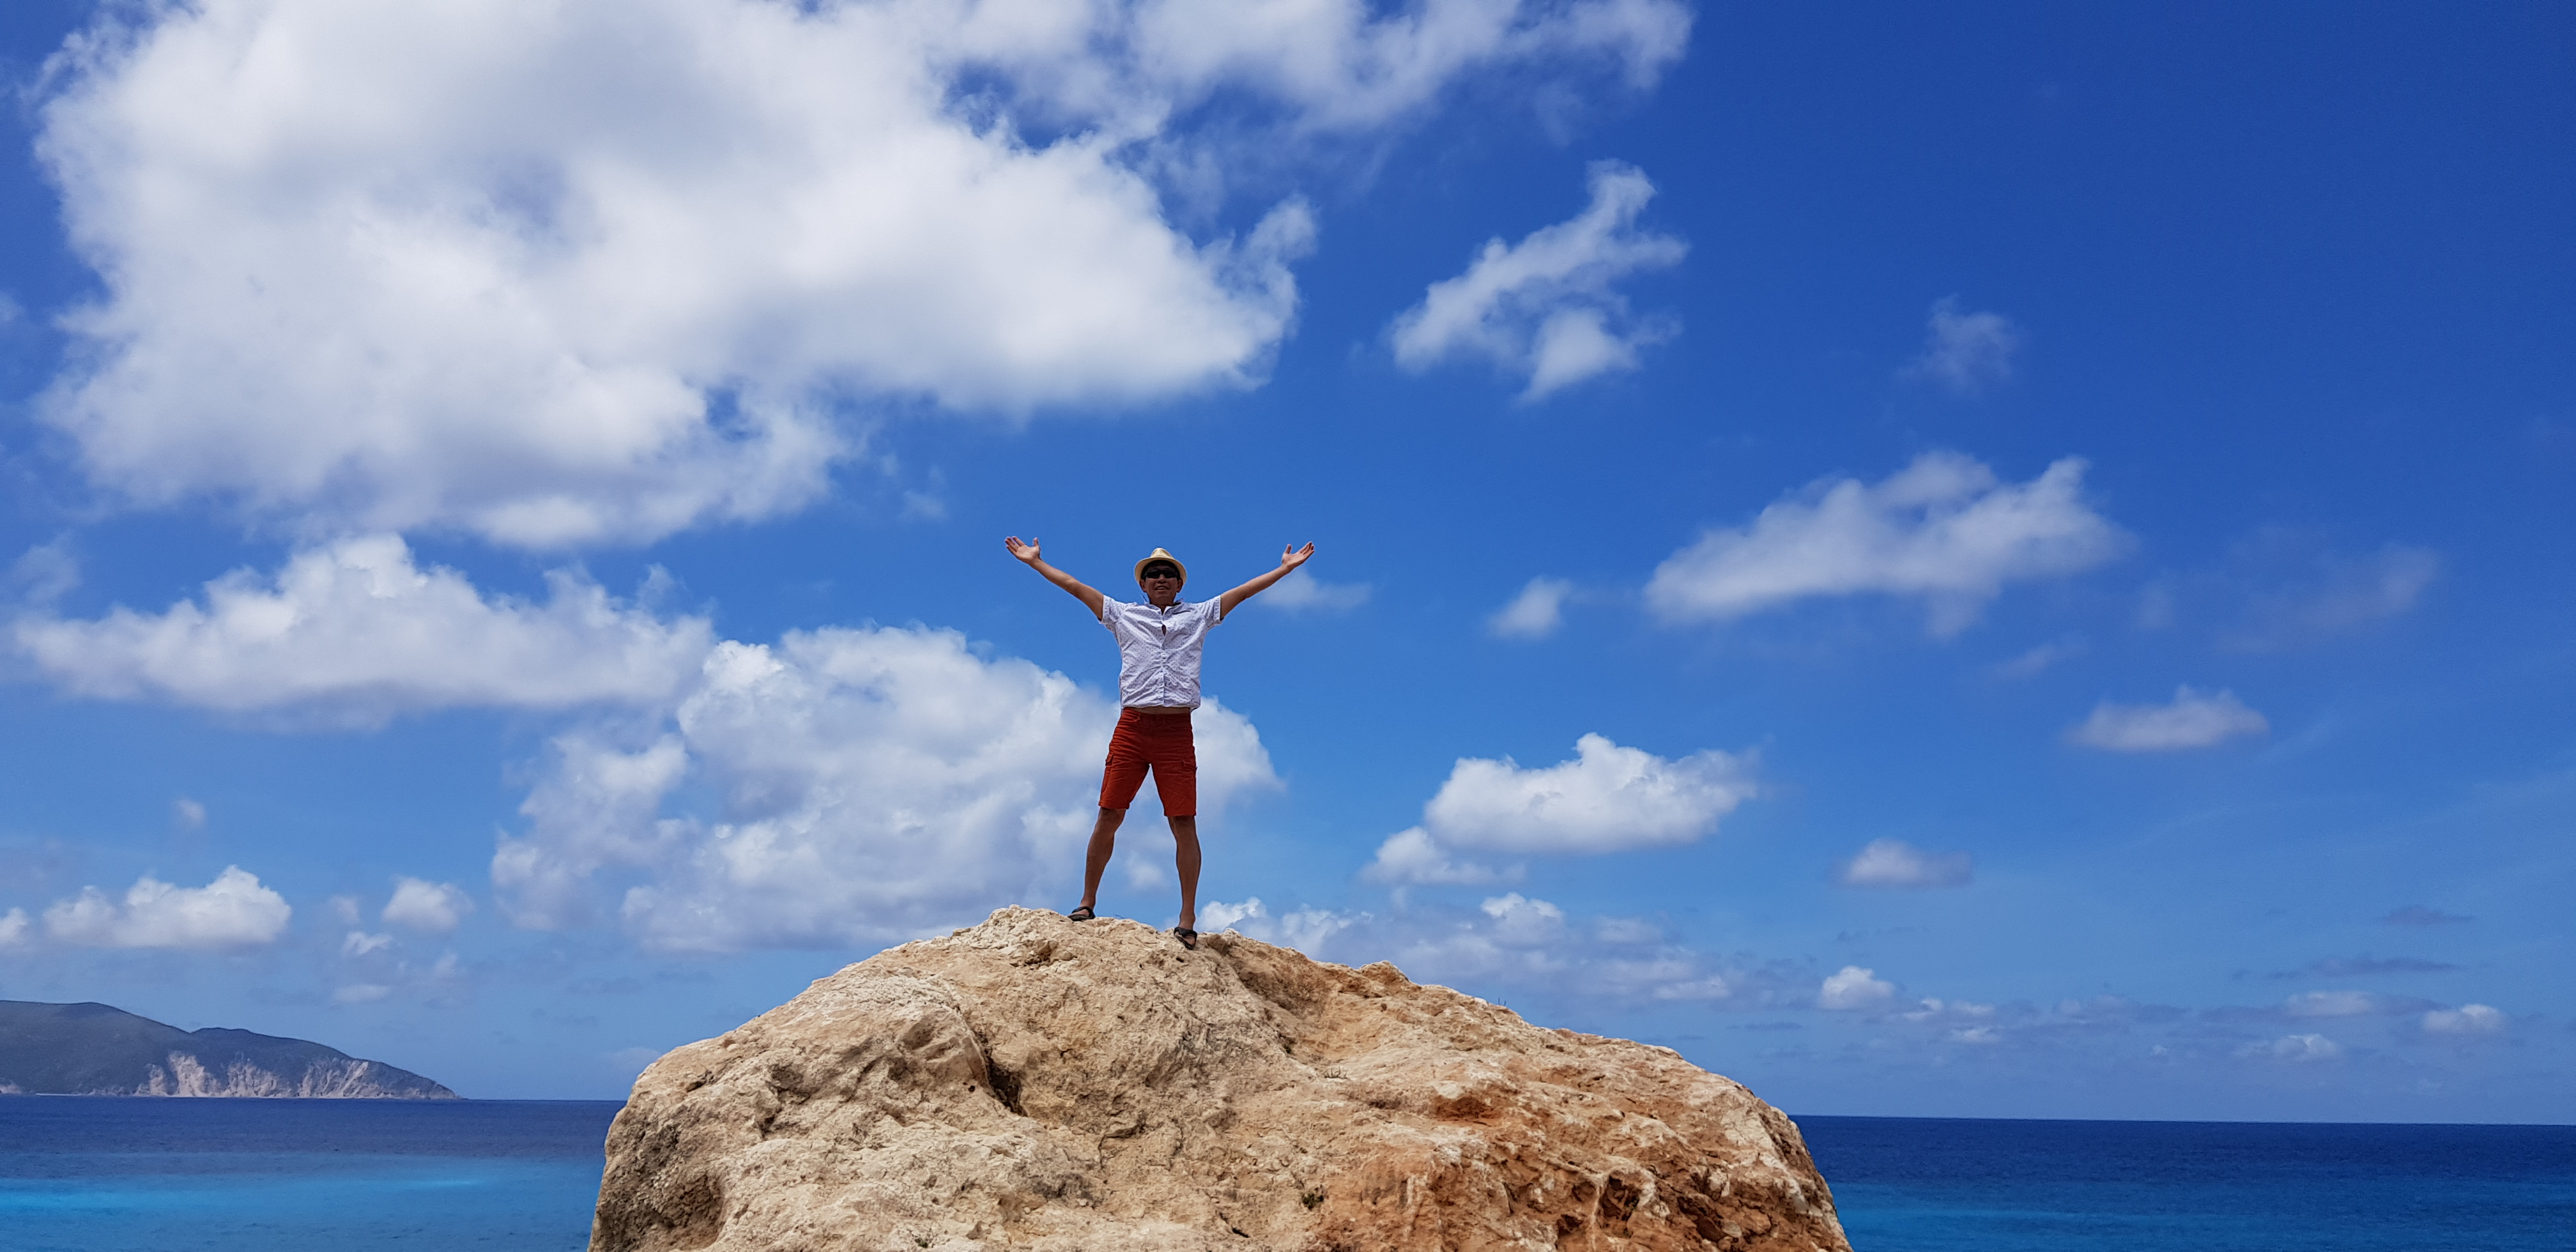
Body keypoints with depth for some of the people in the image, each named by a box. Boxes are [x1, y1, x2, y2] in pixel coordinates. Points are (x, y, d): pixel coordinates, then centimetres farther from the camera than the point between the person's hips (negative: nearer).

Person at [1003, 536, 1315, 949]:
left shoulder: (1198, 616, 18)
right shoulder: (1123, 615, 18)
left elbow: (1243, 591, 17)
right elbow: (1075, 586, 18)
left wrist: (1285, 568, 14)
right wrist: (1034, 561, 17)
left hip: (1176, 730, -1)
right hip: (1132, 726, 1)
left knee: (1184, 824, -5)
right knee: (1109, 815, -2)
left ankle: (1188, 920, -2)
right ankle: (1087, 903, 10)